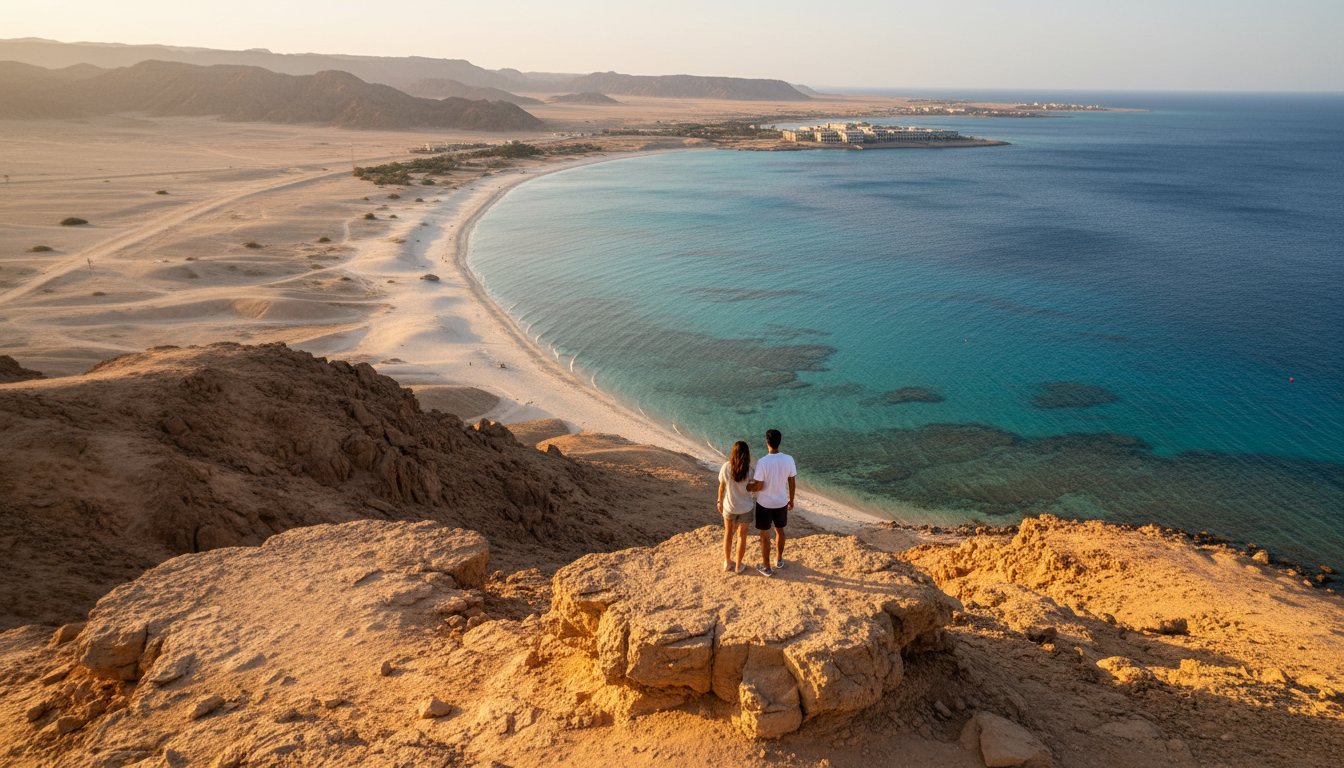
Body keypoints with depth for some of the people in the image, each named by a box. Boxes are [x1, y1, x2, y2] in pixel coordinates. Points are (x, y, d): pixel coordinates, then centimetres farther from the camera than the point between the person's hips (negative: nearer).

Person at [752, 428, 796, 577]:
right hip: (781, 503, 4)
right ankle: (779, 559, 42)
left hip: (765, 504, -4)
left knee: (765, 535, 12)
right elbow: (791, 482, -2)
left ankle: (766, 567, 23)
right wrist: (791, 499, 13)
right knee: (780, 530, 25)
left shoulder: (762, 462, -26)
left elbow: (759, 487, -20)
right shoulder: (788, 459, -13)